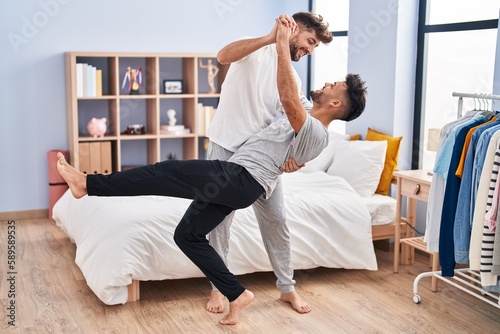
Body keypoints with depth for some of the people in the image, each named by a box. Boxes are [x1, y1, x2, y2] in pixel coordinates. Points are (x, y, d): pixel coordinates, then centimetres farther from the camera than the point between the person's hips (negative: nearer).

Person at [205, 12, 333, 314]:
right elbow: (223, 56, -27)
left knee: (276, 219, 6)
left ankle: (287, 288, 19)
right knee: (220, 220, 4)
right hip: (227, 148, -4)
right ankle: (219, 287, 18)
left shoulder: (293, 79, 10)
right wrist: (270, 38, -36)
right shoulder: (256, 50, -5)